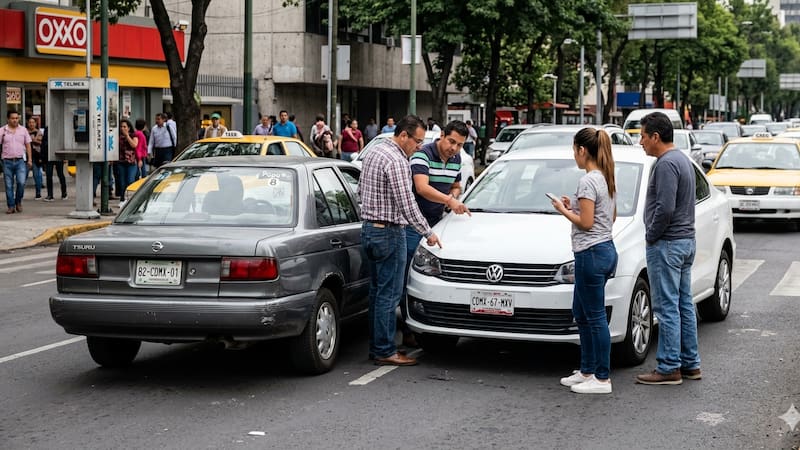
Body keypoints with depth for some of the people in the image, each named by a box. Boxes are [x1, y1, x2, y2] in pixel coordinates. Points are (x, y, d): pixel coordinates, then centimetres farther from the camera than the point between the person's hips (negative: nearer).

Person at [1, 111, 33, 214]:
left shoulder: (23, 130, 7)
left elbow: (28, 145, 10)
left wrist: (29, 159, 5)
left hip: (20, 161, 0)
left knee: (21, 182, -13)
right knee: (9, 185, 3)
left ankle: (18, 201, 9)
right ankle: (11, 206, 11)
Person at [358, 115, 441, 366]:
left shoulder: (373, 153, 13)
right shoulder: (396, 161, -18)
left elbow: (361, 191, 21)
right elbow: (406, 204, -19)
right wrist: (427, 232, -11)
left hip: (369, 229, 10)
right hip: (389, 232, -10)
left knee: (377, 291, 14)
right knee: (389, 294, -5)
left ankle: (376, 346, 18)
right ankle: (385, 351, -2)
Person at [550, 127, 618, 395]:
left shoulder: (587, 182, -16)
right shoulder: (608, 180, 13)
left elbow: (586, 223, -20)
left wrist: (563, 211, -4)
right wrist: (574, 207, 15)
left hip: (591, 253, -10)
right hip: (607, 249, 10)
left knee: (595, 318, -4)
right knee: (581, 314, 18)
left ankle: (603, 379, 1)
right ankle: (587, 371, 24)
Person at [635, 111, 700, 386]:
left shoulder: (666, 164, -17)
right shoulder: (682, 159, 15)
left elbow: (665, 208, -25)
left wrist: (651, 236, -11)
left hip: (667, 244, -10)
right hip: (686, 240, 10)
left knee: (667, 308, -6)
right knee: (684, 305, 13)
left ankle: (669, 368, -4)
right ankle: (690, 364, 18)